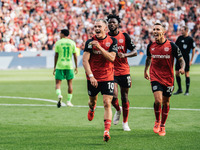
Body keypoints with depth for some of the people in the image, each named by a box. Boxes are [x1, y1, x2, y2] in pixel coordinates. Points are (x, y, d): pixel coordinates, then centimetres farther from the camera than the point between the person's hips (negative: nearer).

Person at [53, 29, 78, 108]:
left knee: (58, 82, 3)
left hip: (60, 65, -1)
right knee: (70, 83, 10)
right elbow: (75, 56, 5)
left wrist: (55, 67, 8)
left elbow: (56, 55, 1)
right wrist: (76, 67, 12)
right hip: (69, 66, 1)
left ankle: (59, 95, -24)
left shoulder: (58, 43, 0)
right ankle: (69, 101, 9)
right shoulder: (72, 43, 4)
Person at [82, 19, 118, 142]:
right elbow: (85, 60, -9)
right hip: (93, 78, 1)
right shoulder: (90, 42, -3)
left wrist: (99, 47, -22)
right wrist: (91, 76, -19)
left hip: (108, 77, -1)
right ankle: (92, 109, 56)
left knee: (107, 103, -12)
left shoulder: (112, 41, -1)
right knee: (93, 101, 17)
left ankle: (107, 131, -15)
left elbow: (111, 58, -13)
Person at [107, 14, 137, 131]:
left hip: (124, 71, 0)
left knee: (125, 98, 6)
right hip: (111, 71, 0)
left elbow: (135, 52, 1)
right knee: (114, 97, -14)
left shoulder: (124, 36, 0)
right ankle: (118, 110, 20)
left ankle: (125, 123, 20)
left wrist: (125, 55, -17)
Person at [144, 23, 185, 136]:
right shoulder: (151, 46, 2)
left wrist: (182, 68, -21)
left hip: (168, 79, 0)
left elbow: (181, 59, -2)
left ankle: (163, 125, 26)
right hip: (155, 77, 0)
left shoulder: (171, 45, -7)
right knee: (158, 100, -17)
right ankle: (157, 121, 8)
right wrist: (146, 70, 25)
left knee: (166, 103, 8)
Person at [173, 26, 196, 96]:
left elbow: (193, 49, -4)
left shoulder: (190, 39, -6)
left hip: (186, 59, -5)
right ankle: (179, 89, 16)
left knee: (186, 74, -2)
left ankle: (187, 91, 5)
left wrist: (191, 60, -7)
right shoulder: (180, 38, 7)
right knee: (177, 73, 3)